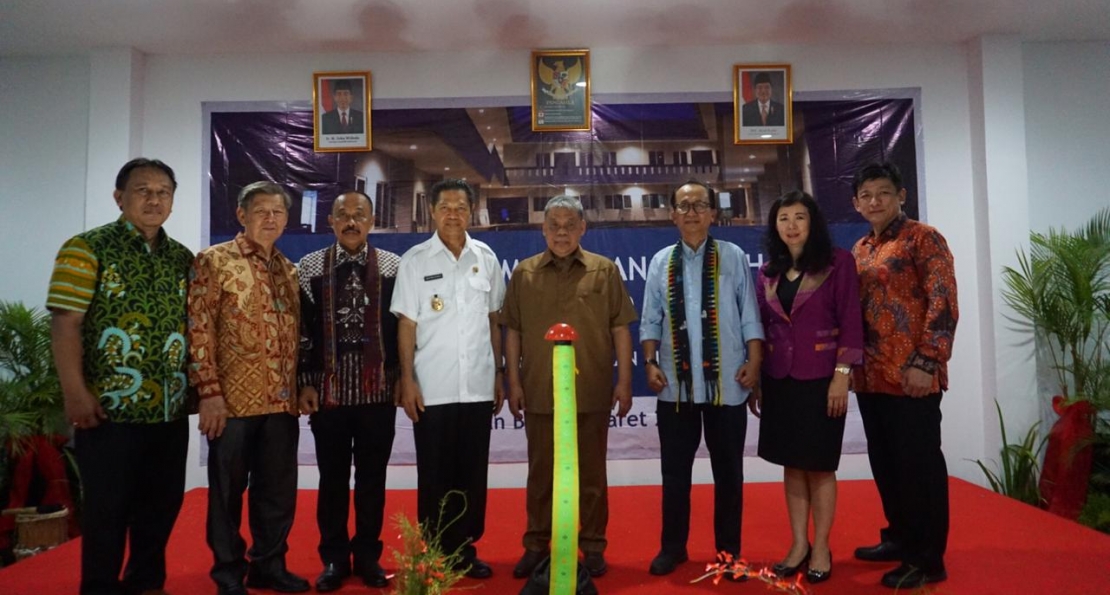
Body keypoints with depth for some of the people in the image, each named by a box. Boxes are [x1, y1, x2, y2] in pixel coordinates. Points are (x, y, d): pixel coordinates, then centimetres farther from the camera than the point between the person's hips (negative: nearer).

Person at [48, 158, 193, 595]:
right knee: (107, 508, 5)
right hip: (110, 408, -5)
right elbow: (65, 323, -9)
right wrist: (75, 392, -16)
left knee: (162, 503, 13)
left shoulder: (183, 258, 11)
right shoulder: (87, 249, -3)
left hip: (171, 410, 5)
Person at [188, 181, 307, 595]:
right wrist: (209, 392, -15)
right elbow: (198, 328, -9)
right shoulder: (214, 261, -3)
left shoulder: (288, 270, 14)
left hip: (282, 402, 5)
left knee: (278, 489, 11)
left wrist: (300, 388, 12)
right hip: (233, 400, -5)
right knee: (228, 489, 7)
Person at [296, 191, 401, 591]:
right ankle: (334, 558, 23)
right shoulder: (310, 268, 4)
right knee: (332, 478, 9)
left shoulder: (392, 267, 3)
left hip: (379, 390, 0)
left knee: (373, 477, 8)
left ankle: (368, 556, 23)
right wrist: (304, 382, 0)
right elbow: (301, 328, 4)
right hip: (328, 390, 0)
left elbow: (403, 325, 4)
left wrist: (402, 377, 2)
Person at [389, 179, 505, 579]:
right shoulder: (415, 260, -2)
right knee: (435, 475, 8)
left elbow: (493, 320, 10)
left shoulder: (486, 258, 5)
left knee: (473, 473, 11)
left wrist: (499, 375, 8)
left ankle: (466, 549, 24)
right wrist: (407, 380, -7)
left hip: (478, 387, 3)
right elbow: (406, 325, -2)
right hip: (433, 388, -2)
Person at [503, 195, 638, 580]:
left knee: (590, 473, 10)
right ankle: (536, 545, 25)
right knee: (540, 473, 12)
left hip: (591, 393, -1)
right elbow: (513, 331, 6)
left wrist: (624, 380, -3)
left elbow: (620, 329, 1)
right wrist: (514, 381, 2)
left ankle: (593, 546, 24)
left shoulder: (605, 271, 2)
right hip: (539, 393, 1)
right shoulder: (524, 273, 5)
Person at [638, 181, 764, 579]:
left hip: (726, 382, -1)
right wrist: (650, 362, -3)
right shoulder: (661, 262, 6)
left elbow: (750, 315, 1)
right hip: (676, 384, 2)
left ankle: (729, 550, 26)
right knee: (675, 470, 11)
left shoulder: (733, 257, 2)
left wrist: (754, 361, -6)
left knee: (728, 470, 11)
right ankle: (672, 547, 25)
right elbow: (650, 320, 6)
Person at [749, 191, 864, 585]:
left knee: (819, 466, 3)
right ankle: (798, 545, 20)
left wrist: (842, 375, -14)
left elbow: (851, 322, -7)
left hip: (820, 378, -4)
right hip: (779, 380, 4)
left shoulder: (838, 262, -4)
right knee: (791, 464, 9)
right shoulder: (769, 271, 8)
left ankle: (821, 548, 16)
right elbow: (760, 327, 10)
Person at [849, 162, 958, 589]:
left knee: (919, 463, 1)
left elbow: (943, 304, -13)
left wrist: (925, 363, -19)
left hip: (910, 374, -7)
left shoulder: (922, 238, -5)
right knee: (885, 462, 16)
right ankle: (899, 538, 31)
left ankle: (927, 558, 11)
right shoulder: (861, 250, 15)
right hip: (870, 375, 7)